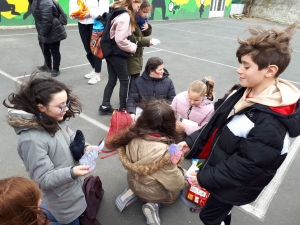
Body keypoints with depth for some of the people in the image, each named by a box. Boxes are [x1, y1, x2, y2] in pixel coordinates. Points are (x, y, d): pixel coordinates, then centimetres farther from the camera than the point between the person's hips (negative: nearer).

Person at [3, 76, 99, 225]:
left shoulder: (56, 121, -9)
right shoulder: (32, 139, -32)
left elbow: (71, 139, 6)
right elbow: (44, 179, -26)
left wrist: (84, 148, -14)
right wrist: (72, 172, -40)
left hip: (72, 185, 8)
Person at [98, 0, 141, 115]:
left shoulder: (118, 10, 10)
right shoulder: (125, 16, -19)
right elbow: (120, 40, -24)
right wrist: (133, 47, -11)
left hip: (110, 51, 9)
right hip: (117, 53, -9)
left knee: (112, 80, 15)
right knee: (124, 81, 4)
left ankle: (105, 106, 21)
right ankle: (123, 109, 15)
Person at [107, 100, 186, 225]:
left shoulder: (133, 136, -21)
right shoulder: (165, 152, -37)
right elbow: (175, 184, -23)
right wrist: (182, 180, 0)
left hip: (133, 182, 5)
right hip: (155, 193, -5)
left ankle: (133, 193, 15)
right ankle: (155, 204, 3)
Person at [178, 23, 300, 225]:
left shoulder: (271, 124, -34)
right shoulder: (246, 93, -8)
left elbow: (246, 166, -28)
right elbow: (217, 124, 1)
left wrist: (205, 178, -18)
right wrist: (192, 142, -3)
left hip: (234, 185, -7)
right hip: (220, 164, 7)